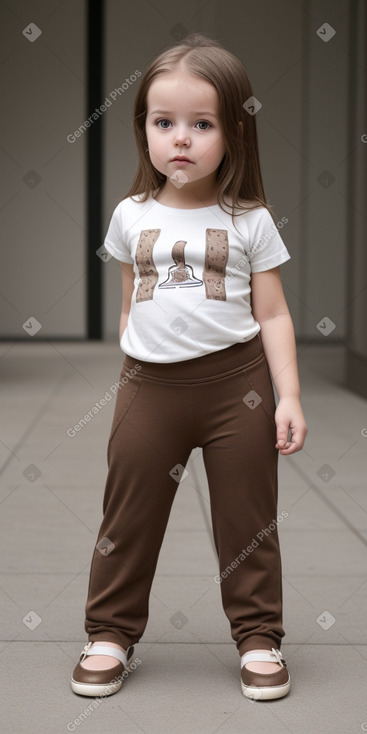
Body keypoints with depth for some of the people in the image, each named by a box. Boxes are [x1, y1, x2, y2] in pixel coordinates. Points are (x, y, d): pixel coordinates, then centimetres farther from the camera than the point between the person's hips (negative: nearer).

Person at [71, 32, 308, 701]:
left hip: (236, 378, -1)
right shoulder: (131, 216, 5)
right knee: (129, 515, 8)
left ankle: (258, 635, 22)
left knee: (247, 519, 8)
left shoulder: (250, 221, -1)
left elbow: (273, 314, 1)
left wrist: (289, 396, -5)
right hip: (150, 385, 2)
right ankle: (111, 632, 23)